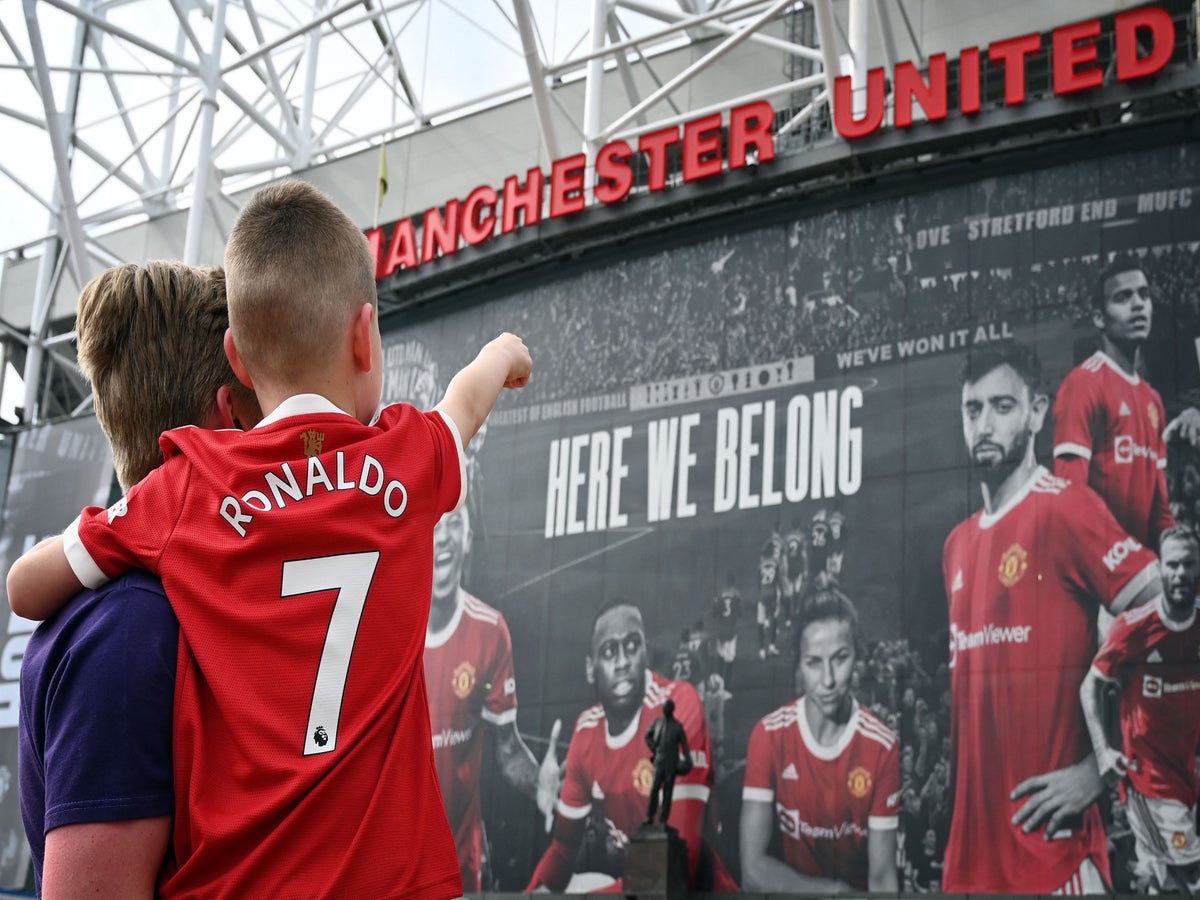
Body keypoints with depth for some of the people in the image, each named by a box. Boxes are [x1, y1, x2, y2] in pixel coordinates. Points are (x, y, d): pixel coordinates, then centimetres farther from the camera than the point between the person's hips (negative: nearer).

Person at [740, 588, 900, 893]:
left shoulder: (883, 746, -7)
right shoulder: (769, 735, -9)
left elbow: (882, 876, -6)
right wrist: (838, 890, -14)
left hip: (859, 890, 1)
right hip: (792, 892, -1)